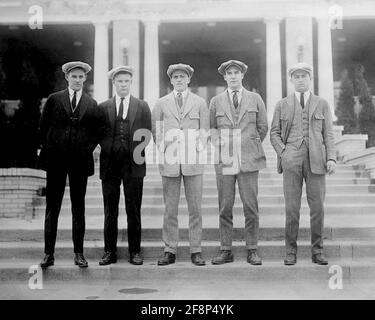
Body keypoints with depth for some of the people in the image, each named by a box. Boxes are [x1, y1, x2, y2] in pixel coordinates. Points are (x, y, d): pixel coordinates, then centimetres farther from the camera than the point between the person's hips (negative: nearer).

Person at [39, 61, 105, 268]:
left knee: (78, 207, 6)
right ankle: (49, 253, 9)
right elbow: (43, 126, 7)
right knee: (52, 207, 3)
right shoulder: (54, 100, 5)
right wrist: (47, 149, 2)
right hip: (56, 159, -1)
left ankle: (79, 253, 13)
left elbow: (99, 129, 13)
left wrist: (89, 147, 2)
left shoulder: (92, 104, 8)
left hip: (80, 160, 1)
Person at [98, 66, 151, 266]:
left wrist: (137, 151, -5)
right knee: (110, 211, 4)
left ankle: (134, 252, 12)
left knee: (134, 211, 3)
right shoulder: (103, 107, 11)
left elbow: (147, 134, 7)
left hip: (133, 163, -1)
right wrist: (109, 149, -5)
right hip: (110, 163, 1)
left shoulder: (142, 107, 10)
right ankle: (110, 252, 13)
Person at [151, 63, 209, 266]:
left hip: (193, 162, 0)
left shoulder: (200, 103, 9)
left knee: (195, 209, 1)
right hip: (169, 163, 1)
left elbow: (204, 133, 10)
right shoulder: (161, 104, 10)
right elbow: (156, 131, 12)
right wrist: (164, 150, 2)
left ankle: (196, 251, 9)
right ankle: (169, 251, 10)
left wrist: (198, 152, 0)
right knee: (170, 210, 3)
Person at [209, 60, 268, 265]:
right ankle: (225, 251, 11)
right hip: (224, 161, 1)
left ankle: (252, 250, 9)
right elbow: (211, 128, 16)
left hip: (248, 161, 0)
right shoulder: (216, 101, 11)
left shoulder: (255, 99, 10)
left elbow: (263, 127, 16)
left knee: (251, 207, -1)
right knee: (225, 208, 3)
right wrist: (219, 145, 4)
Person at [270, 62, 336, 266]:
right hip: (291, 162, 0)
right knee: (292, 208, -2)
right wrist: (283, 153, -5)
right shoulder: (282, 105, 11)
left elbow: (328, 134, 8)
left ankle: (317, 251, 12)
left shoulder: (322, 104, 12)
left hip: (316, 161, 1)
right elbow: (274, 134, 10)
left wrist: (331, 158, -5)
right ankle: (290, 252, 9)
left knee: (317, 207, 0)